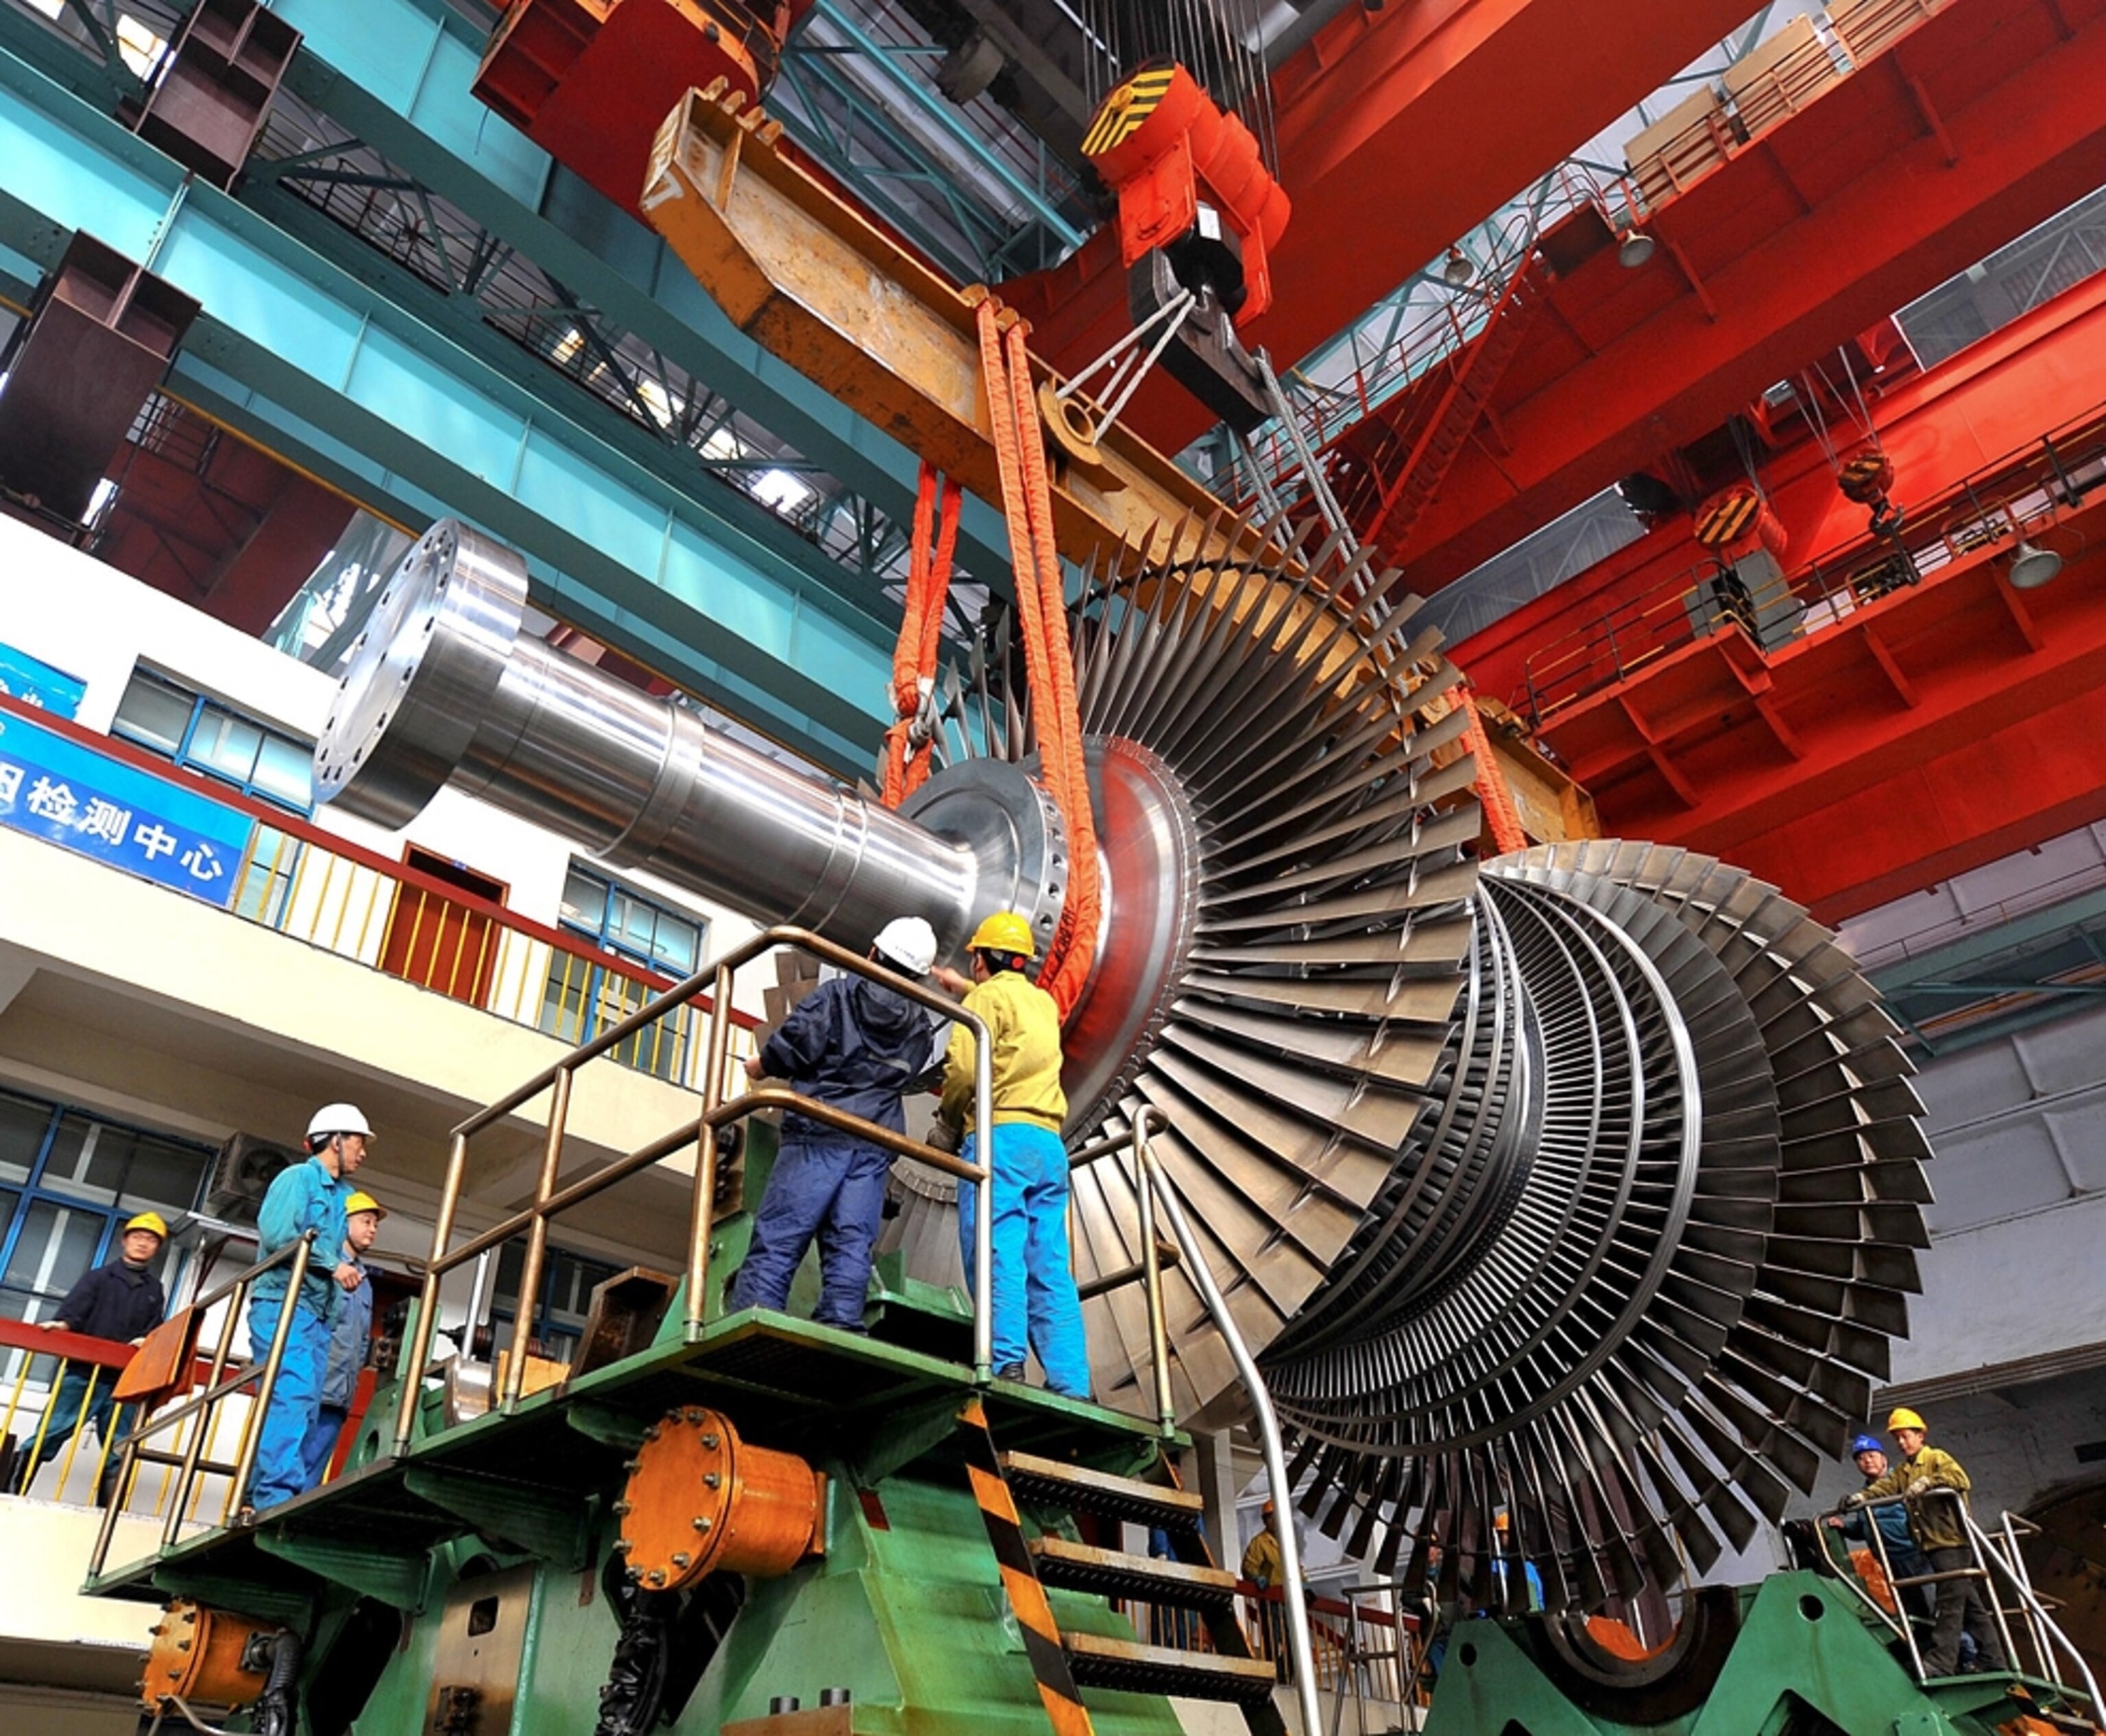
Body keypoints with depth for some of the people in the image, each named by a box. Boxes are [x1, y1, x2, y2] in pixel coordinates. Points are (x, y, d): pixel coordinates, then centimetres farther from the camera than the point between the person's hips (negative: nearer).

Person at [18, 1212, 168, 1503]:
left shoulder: (155, 1290, 18)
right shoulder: (99, 1277, 13)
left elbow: (154, 1331, 7)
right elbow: (74, 1309, -4)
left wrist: (144, 1343, -15)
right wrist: (60, 1324, -25)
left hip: (123, 1380, 2)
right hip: (82, 1373, -2)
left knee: (117, 1453, 1)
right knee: (46, 1437, -8)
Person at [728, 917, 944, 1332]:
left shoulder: (836, 994, 2)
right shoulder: (922, 1029, 16)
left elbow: (791, 1051, -5)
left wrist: (759, 1067, 14)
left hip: (819, 1133, -4)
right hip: (875, 1145, 4)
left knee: (776, 1240, -6)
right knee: (851, 1244, 2)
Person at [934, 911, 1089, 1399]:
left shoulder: (989, 997, 2)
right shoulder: (1044, 1002, 25)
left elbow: (964, 1068, -11)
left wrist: (949, 1114, 7)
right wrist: (963, 987, 61)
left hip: (1001, 1136, -7)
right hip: (1048, 1143, 7)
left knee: (997, 1253, -13)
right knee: (1051, 1267, 2)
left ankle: (1007, 1362, -26)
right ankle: (1072, 1384, -3)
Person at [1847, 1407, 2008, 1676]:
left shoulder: (1937, 1458, -1)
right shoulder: (1902, 1472, 20)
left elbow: (1961, 1479, -19)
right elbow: (1884, 1486, 4)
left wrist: (1927, 1482, -31)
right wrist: (1862, 1496, -14)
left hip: (1952, 1541, -8)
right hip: (1933, 1544, 8)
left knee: (1950, 1601, -9)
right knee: (1969, 1603, 12)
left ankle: (1941, 1661, -13)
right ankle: (1991, 1660, 17)